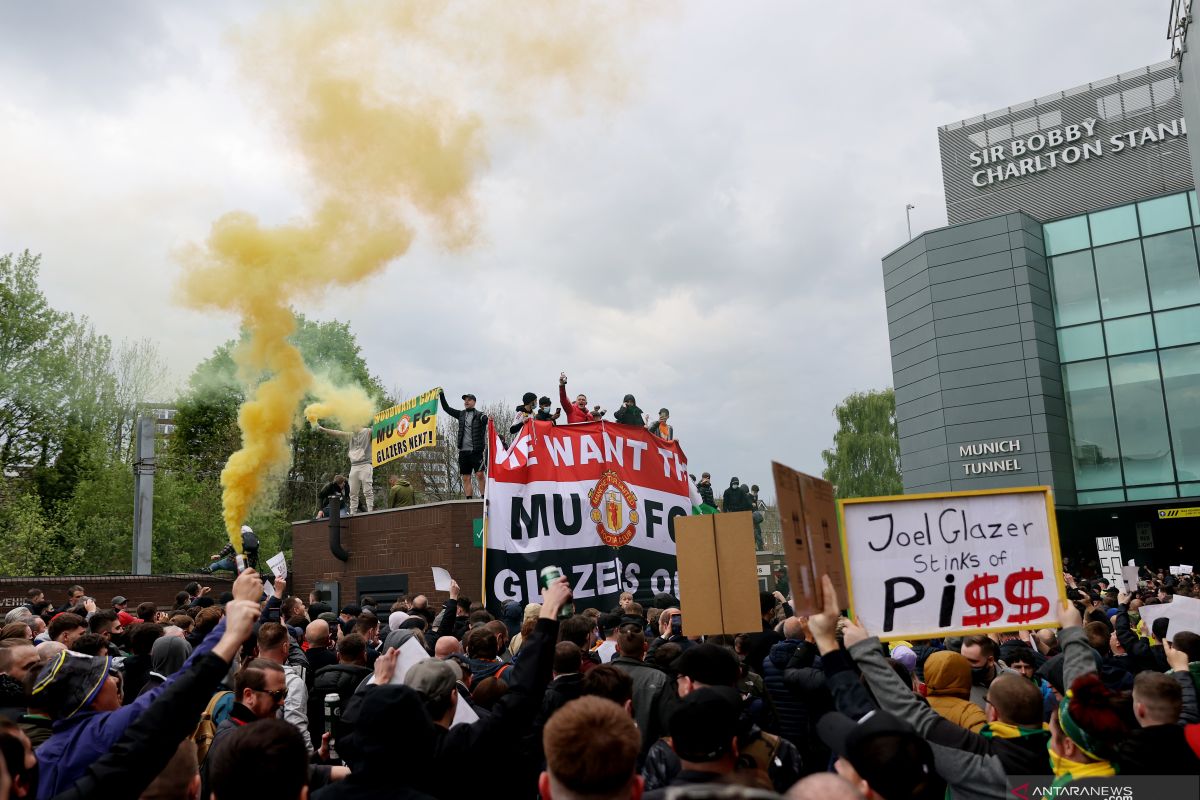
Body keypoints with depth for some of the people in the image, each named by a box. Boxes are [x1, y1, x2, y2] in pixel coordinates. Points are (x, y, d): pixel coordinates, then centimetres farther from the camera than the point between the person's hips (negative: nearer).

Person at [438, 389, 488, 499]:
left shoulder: (479, 415, 2)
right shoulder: (461, 414, 16)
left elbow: (486, 420, -18)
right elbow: (447, 408, 19)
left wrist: (489, 419, -42)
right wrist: (441, 395, 9)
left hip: (476, 451, -5)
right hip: (463, 451, 5)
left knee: (480, 475, -14)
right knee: (466, 478, 3)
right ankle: (469, 501, 5)